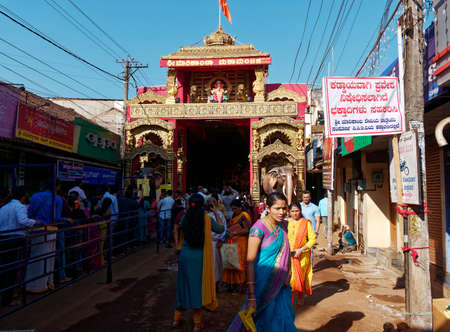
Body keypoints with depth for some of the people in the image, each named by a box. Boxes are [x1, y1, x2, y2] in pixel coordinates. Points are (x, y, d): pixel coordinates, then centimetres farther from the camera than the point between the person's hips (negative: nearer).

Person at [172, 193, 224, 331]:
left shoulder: (185, 218, -5)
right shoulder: (207, 219, -9)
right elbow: (221, 229, 4)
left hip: (185, 255, 2)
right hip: (200, 257, -2)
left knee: (183, 285, 17)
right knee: (199, 286, 10)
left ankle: (177, 318, 30)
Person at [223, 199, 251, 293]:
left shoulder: (244, 216, -9)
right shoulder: (235, 215, 15)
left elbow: (247, 229, -17)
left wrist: (235, 233, -18)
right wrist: (229, 232, 6)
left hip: (241, 242, -8)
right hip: (232, 242, 8)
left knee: (239, 263, -3)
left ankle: (240, 285, 7)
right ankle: (232, 284, 14)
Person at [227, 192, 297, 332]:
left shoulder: (284, 225, 3)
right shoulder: (259, 228, -20)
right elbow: (250, 261, -22)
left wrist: (288, 273, 2)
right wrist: (251, 296, -26)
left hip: (281, 285, 7)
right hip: (263, 284, -6)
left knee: (284, 320, 16)